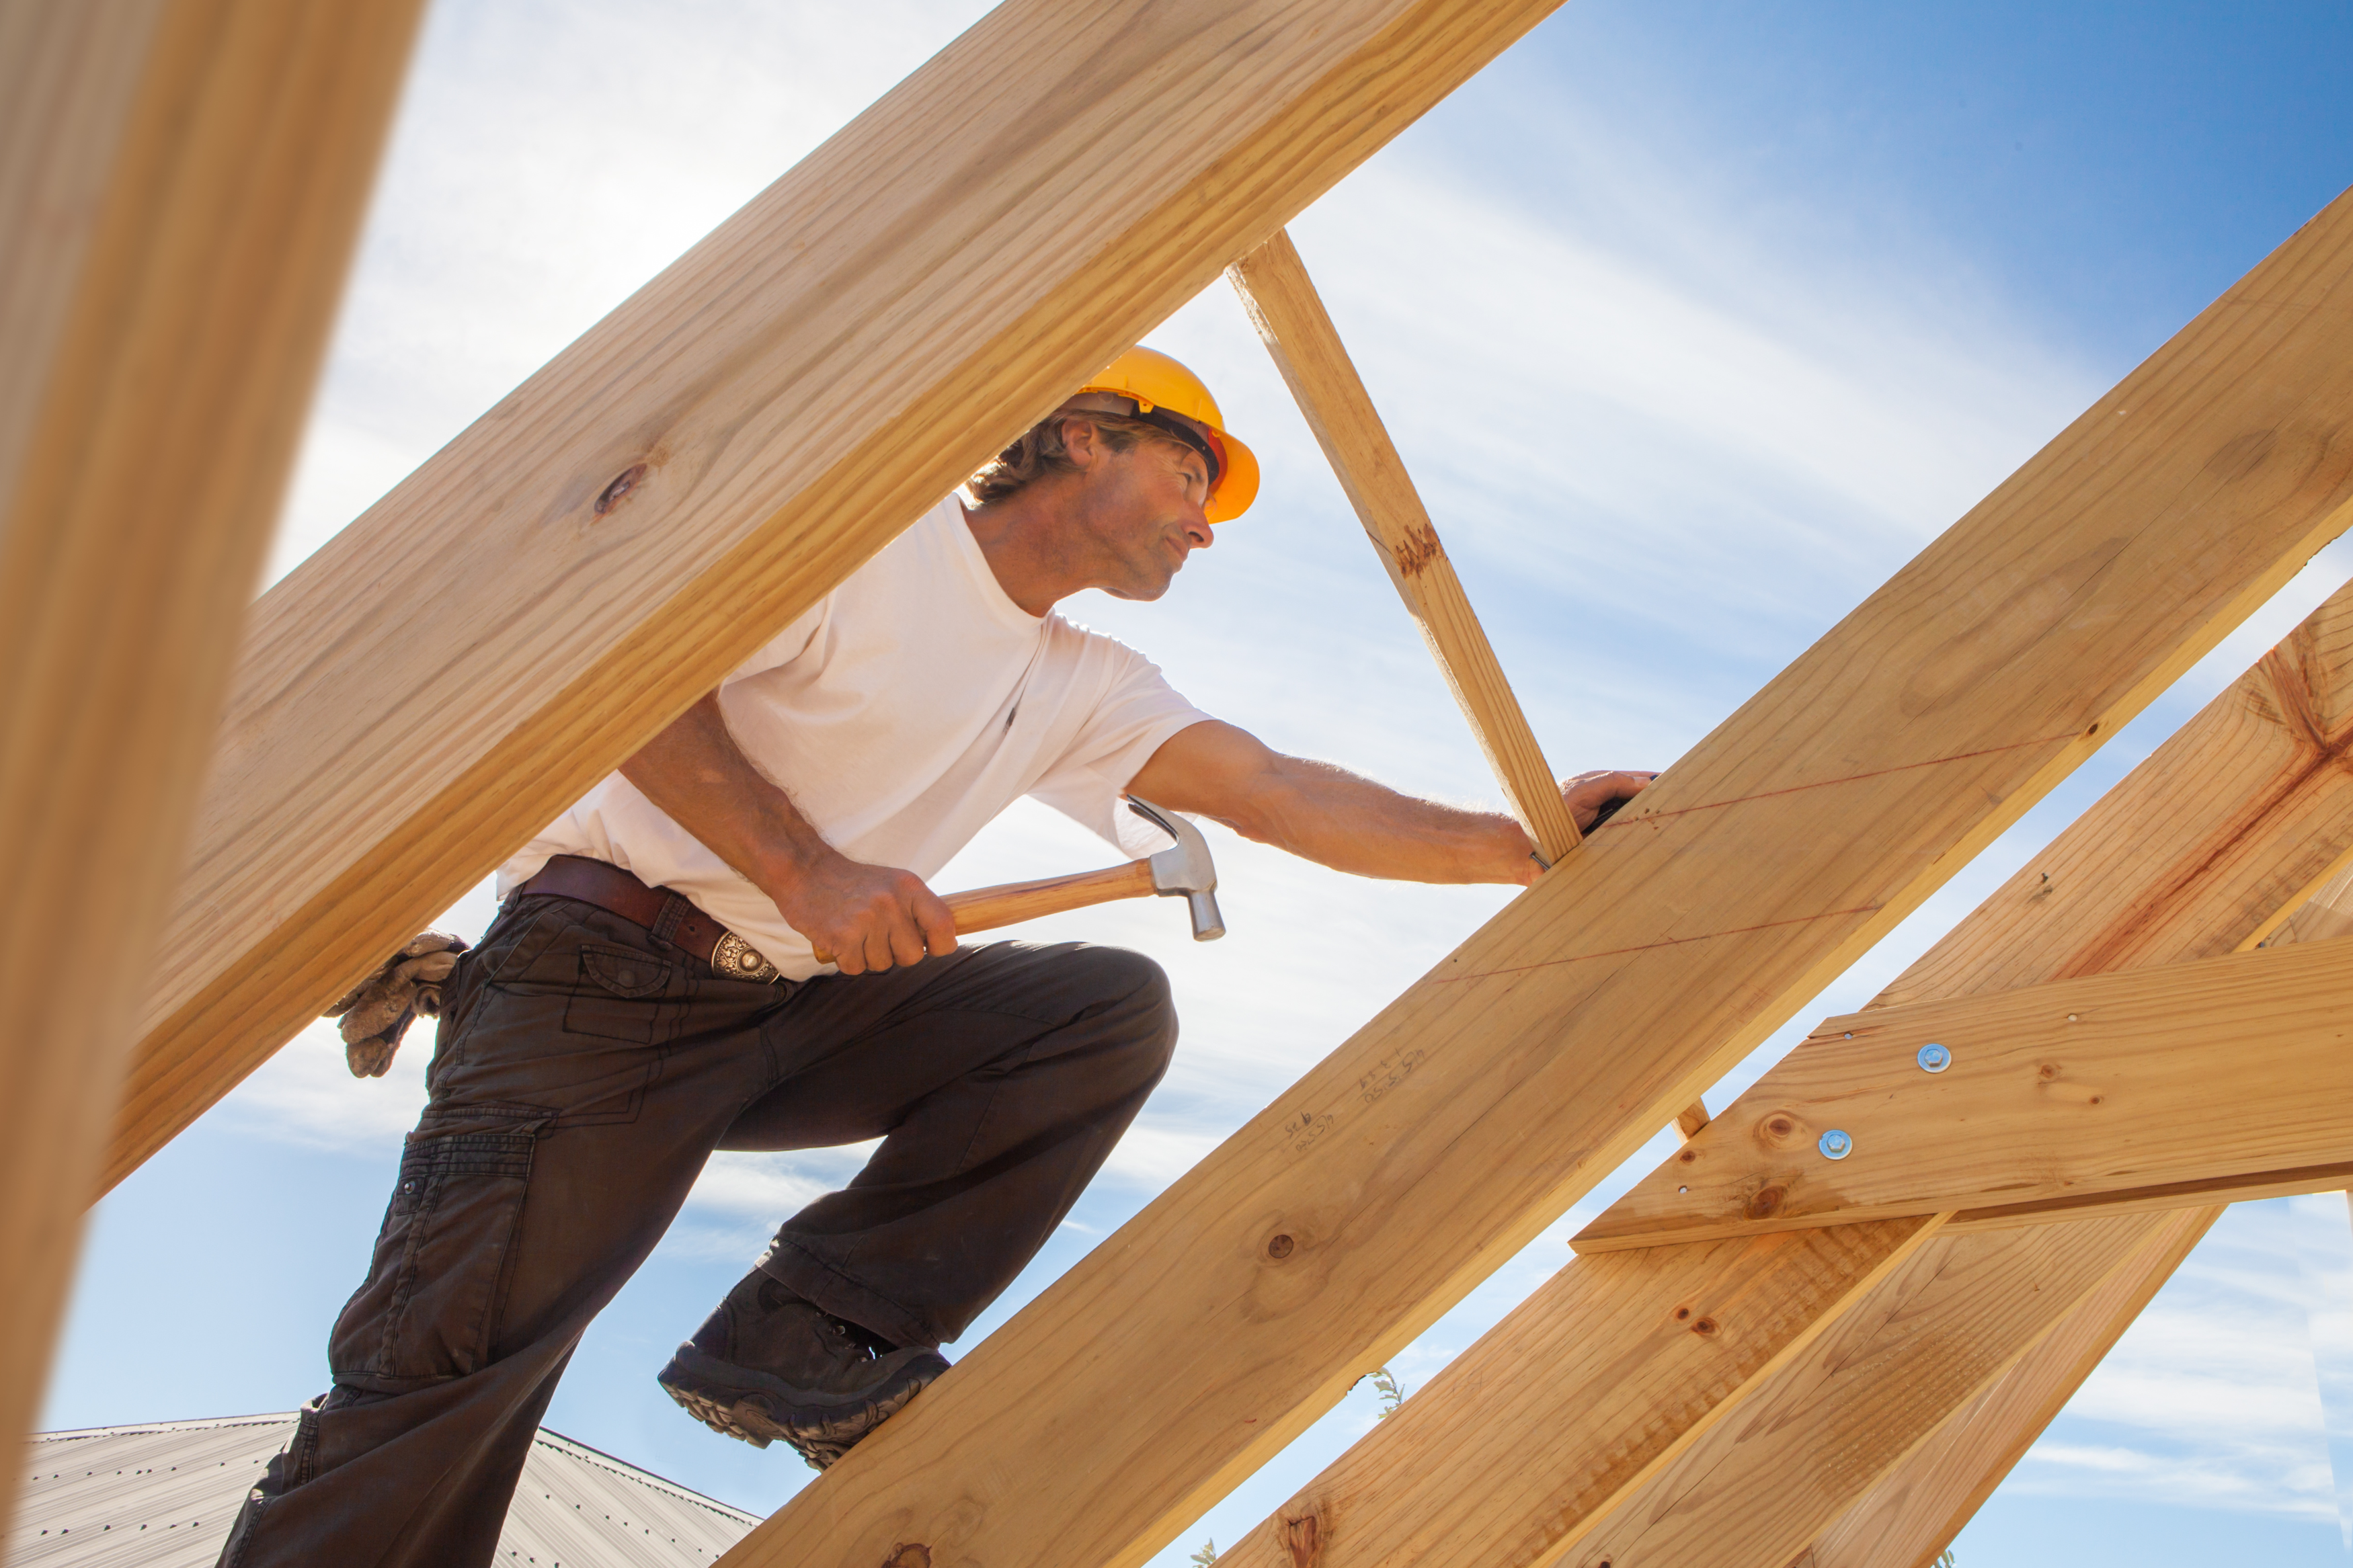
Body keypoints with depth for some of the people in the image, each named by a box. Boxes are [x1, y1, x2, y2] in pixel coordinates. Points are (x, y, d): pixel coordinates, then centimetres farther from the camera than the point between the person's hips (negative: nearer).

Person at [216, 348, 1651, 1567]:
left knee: (1115, 1007, -10)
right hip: (609, 978, -6)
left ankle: (812, 1340, -10)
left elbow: (1282, 795, 5)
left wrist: (1529, 846, -4)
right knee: (456, 1361, -15)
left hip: (804, 1009, 6)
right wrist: (806, 870, -22)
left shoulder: (1088, 689, 13)